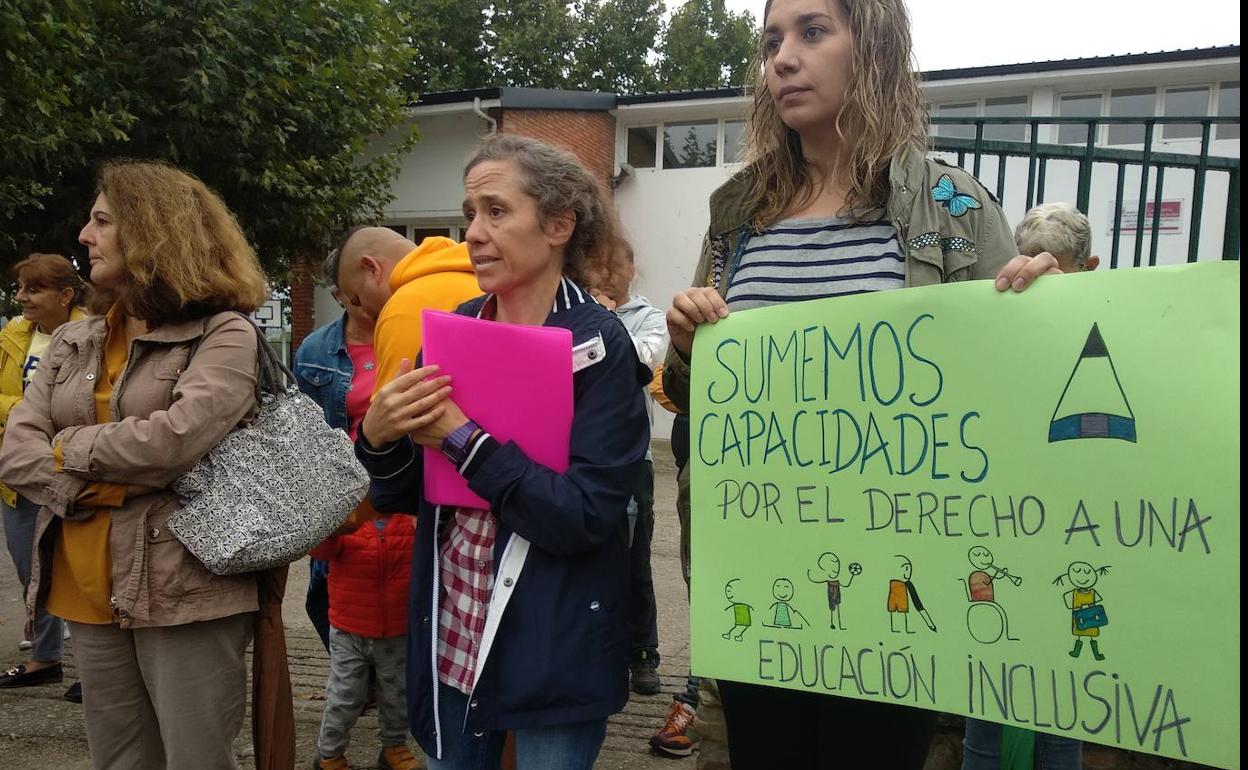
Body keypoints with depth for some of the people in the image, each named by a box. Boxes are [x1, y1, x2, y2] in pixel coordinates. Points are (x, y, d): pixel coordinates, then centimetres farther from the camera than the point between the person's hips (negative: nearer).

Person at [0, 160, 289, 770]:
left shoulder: (224, 334, -7)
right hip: (89, 592, 7)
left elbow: (177, 438, -22)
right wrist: (90, 488, -13)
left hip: (187, 591, -6)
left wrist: (71, 447, -7)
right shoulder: (72, 343, 12)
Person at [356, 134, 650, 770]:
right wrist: (378, 436, -14)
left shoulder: (599, 346, -13)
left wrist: (462, 437, -22)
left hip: (554, 659, -5)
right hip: (448, 640, 5)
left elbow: (585, 516, -22)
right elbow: (398, 498, 6)